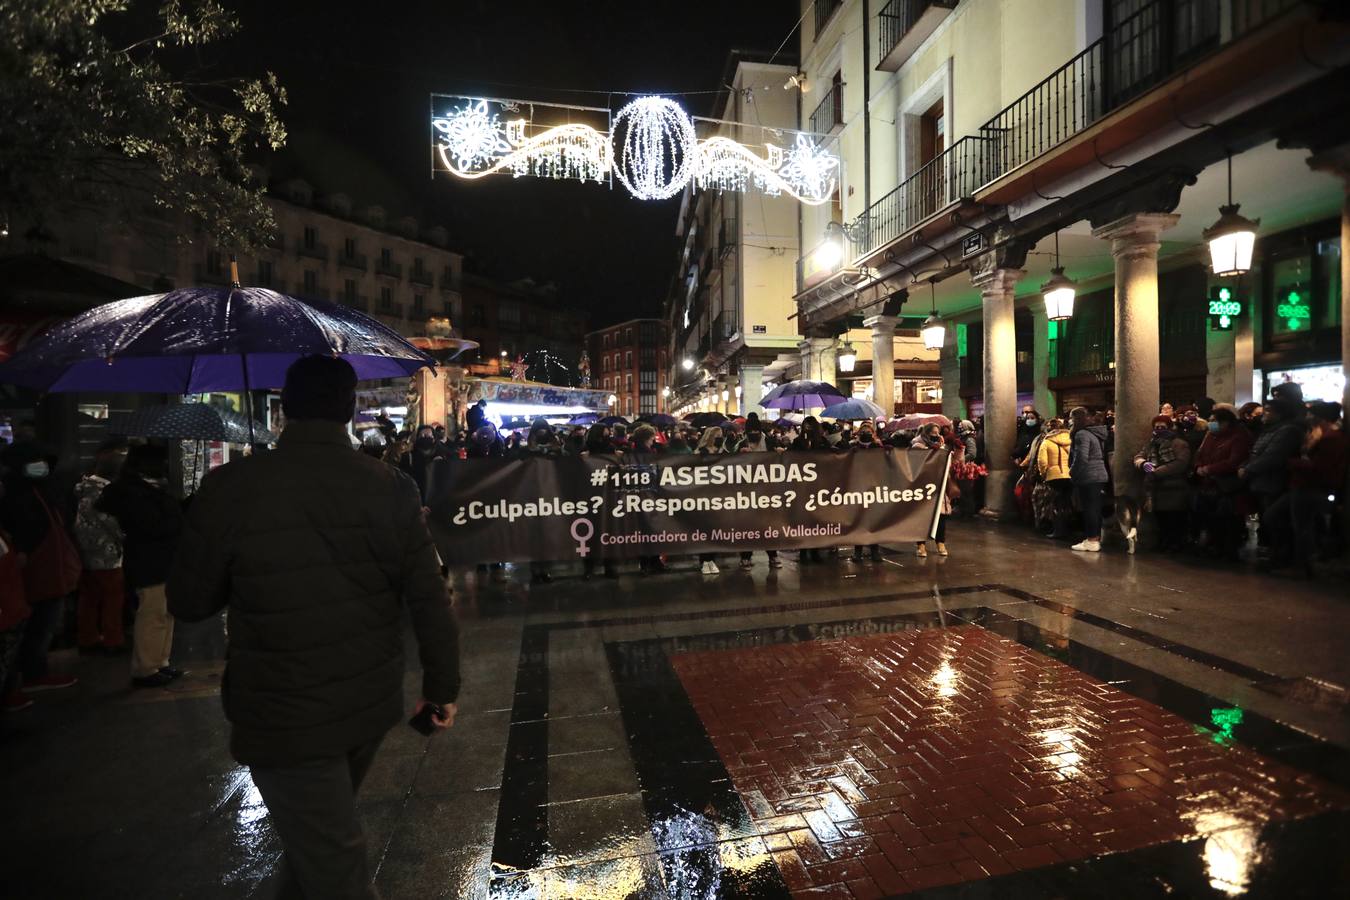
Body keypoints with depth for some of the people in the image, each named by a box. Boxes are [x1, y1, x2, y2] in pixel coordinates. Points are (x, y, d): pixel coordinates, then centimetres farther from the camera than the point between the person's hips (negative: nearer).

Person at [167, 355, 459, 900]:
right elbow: (430, 599, -10)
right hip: (372, 703, 5)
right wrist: (443, 686, 3)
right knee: (329, 828, 34)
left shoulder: (230, 488, -18)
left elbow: (189, 603, -6)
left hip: (285, 719, -4)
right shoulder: (391, 489, -12)